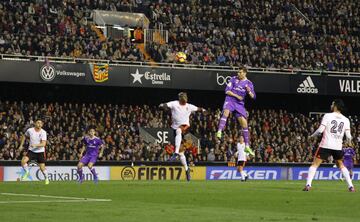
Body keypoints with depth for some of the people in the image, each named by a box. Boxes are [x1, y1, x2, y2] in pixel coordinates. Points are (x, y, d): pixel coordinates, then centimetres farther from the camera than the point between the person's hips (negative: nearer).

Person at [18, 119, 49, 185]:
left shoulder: (43, 132, -14)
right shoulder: (30, 130, -6)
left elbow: (43, 144, -23)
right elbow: (24, 136, 16)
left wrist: (35, 145, -37)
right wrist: (21, 145, 14)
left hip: (40, 151, -1)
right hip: (31, 150, 1)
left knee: (42, 167, 1)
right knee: (23, 161, -21)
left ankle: (46, 178, 28)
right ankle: (27, 172, 5)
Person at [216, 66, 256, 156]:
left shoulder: (249, 83, 5)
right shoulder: (234, 79, 0)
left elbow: (253, 97, 0)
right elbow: (227, 91, -4)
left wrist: (249, 91, -21)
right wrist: (237, 96, -14)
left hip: (240, 104, 3)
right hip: (230, 100, -3)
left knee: (244, 123, -1)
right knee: (226, 112, -35)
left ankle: (247, 146, 6)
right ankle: (219, 131, -48)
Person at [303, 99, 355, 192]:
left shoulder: (327, 116, -4)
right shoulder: (345, 120, 5)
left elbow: (320, 130, -11)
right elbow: (348, 136, 1)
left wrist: (312, 136, 7)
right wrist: (349, 142, 24)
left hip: (326, 145, -3)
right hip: (338, 146, 3)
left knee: (315, 164, 3)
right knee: (341, 165, 22)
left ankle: (308, 185, -10)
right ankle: (351, 186, 15)